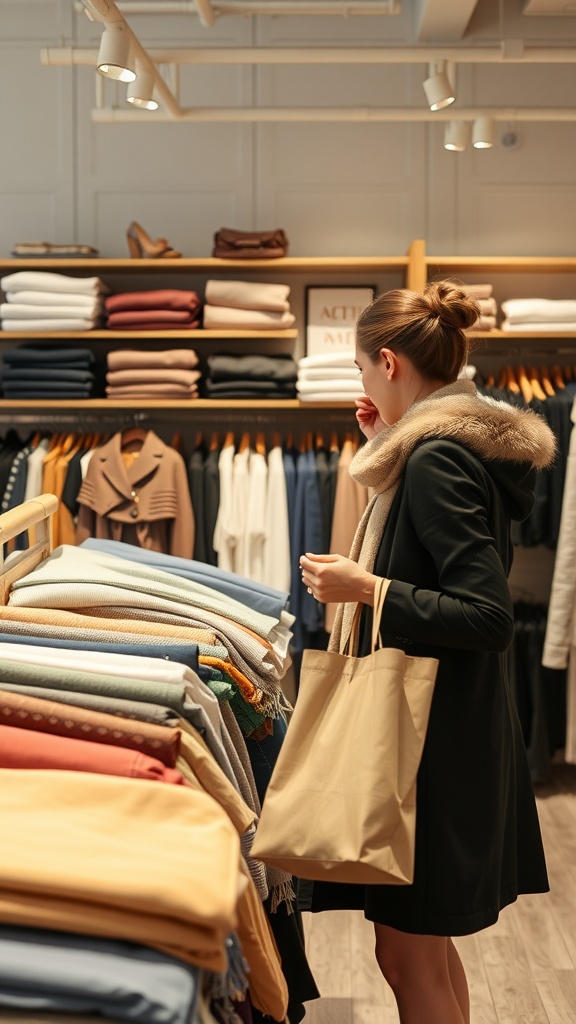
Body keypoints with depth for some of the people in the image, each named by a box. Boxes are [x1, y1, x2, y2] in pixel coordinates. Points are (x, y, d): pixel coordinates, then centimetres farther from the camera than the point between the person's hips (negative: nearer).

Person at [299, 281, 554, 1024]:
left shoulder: (436, 460, -20)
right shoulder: (462, 445, 8)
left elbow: (489, 617, -24)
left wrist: (366, 588, -23)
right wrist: (389, 446, 13)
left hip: (437, 738, -10)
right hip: (447, 726, 10)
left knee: (411, 958, 2)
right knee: (423, 948, 20)